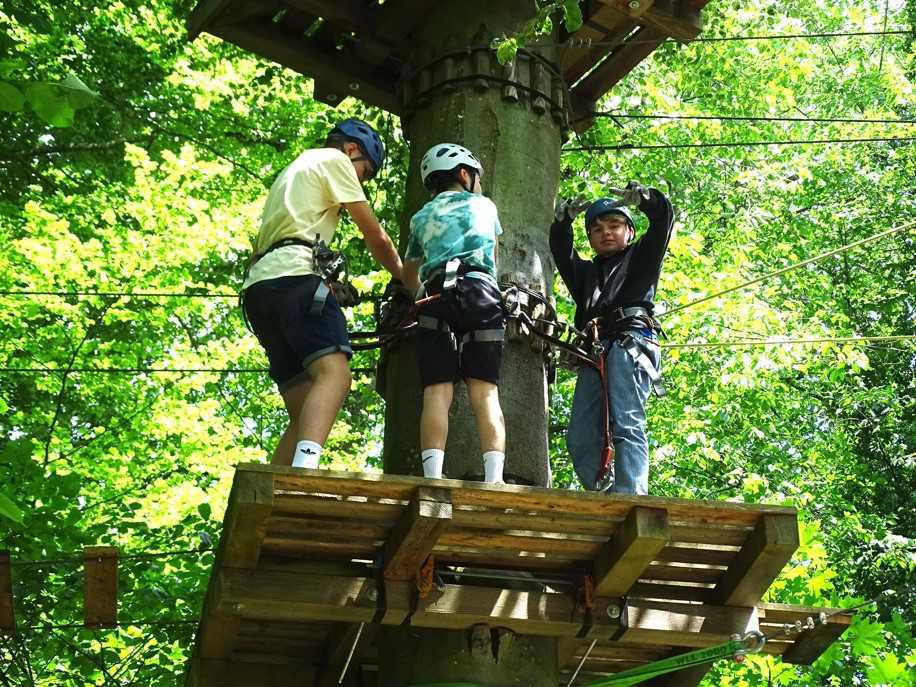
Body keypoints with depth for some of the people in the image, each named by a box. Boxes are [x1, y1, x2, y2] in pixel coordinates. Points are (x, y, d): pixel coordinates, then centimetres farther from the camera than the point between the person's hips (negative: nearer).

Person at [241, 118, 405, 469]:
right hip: (293, 276, -9)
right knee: (334, 374, -28)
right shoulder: (333, 159, 12)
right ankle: (304, 474, -50)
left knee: (304, 413, 2)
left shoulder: (290, 173, 39)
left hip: (257, 287, 9)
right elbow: (376, 237, 9)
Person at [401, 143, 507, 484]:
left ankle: (433, 478, -25)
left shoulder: (421, 217, 27)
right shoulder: (485, 206, 25)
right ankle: (494, 479, -22)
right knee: (485, 393, -7)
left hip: (436, 298, 1)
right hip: (481, 295, 0)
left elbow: (407, 274, 38)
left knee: (437, 393, -9)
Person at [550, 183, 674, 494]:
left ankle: (630, 500, -34)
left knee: (626, 425, -23)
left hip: (630, 342, -6)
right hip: (593, 351, 6)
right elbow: (560, 249, 28)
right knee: (581, 440, -7)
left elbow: (663, 216, 14)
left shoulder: (640, 257, 23)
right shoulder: (586, 272, 36)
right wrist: (564, 219, 16)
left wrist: (642, 197, 1)